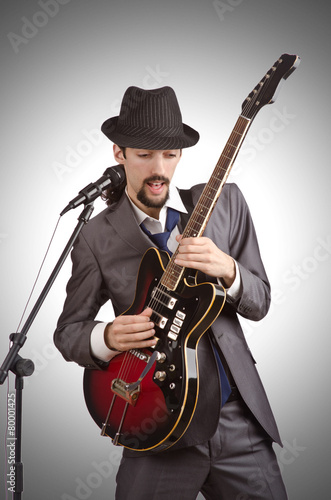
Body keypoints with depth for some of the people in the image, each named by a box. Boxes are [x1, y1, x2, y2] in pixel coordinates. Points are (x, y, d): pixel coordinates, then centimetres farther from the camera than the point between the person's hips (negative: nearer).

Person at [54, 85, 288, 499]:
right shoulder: (96, 237, -4)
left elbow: (259, 303, 3)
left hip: (240, 417, 3)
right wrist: (107, 337, -18)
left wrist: (227, 269, -18)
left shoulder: (225, 202, 1)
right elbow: (67, 331, 3)